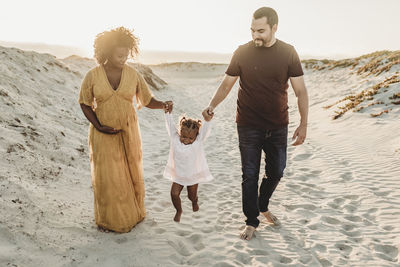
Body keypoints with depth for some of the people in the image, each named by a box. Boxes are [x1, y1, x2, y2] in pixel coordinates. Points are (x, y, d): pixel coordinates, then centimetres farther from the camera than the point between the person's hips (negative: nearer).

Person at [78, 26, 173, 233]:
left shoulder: (133, 74, -5)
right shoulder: (93, 76, -8)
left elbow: (147, 100, -2)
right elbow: (85, 104, 0)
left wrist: (163, 105, -23)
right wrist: (99, 127, -11)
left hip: (128, 132, 1)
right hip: (103, 134, -1)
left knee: (131, 174, 11)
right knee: (106, 177, 4)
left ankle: (131, 215, 32)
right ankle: (107, 219, 24)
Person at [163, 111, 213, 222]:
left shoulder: (199, 140, -19)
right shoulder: (174, 138, -15)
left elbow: (205, 129, -31)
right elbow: (170, 124, -15)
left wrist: (207, 119, -48)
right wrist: (168, 111, -25)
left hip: (193, 175, -1)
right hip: (177, 175, 1)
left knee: (192, 196, 16)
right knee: (174, 193, -9)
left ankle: (195, 202, 54)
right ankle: (178, 211, 21)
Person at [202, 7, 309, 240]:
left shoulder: (288, 53, -4)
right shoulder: (242, 52, -5)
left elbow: (300, 91, -1)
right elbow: (227, 84, 2)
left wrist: (303, 124, -5)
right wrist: (212, 106, -15)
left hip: (278, 126, 2)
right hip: (249, 127, -1)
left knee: (276, 172, 12)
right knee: (250, 175, 4)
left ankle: (263, 206, 41)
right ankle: (252, 221, 22)